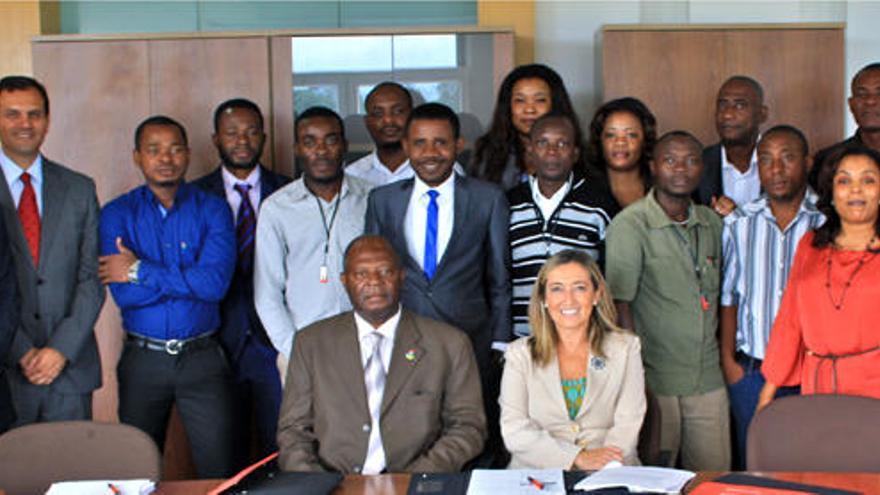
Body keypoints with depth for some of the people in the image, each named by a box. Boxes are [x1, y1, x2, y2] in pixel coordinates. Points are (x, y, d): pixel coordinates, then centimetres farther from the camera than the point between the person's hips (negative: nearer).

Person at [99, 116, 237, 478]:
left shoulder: (213, 210, 0)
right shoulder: (117, 214, 1)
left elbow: (217, 282, -17)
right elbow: (124, 294, -11)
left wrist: (140, 270, -14)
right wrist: (190, 279, -12)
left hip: (203, 357, -1)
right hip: (142, 358, 1)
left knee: (220, 474, 0)